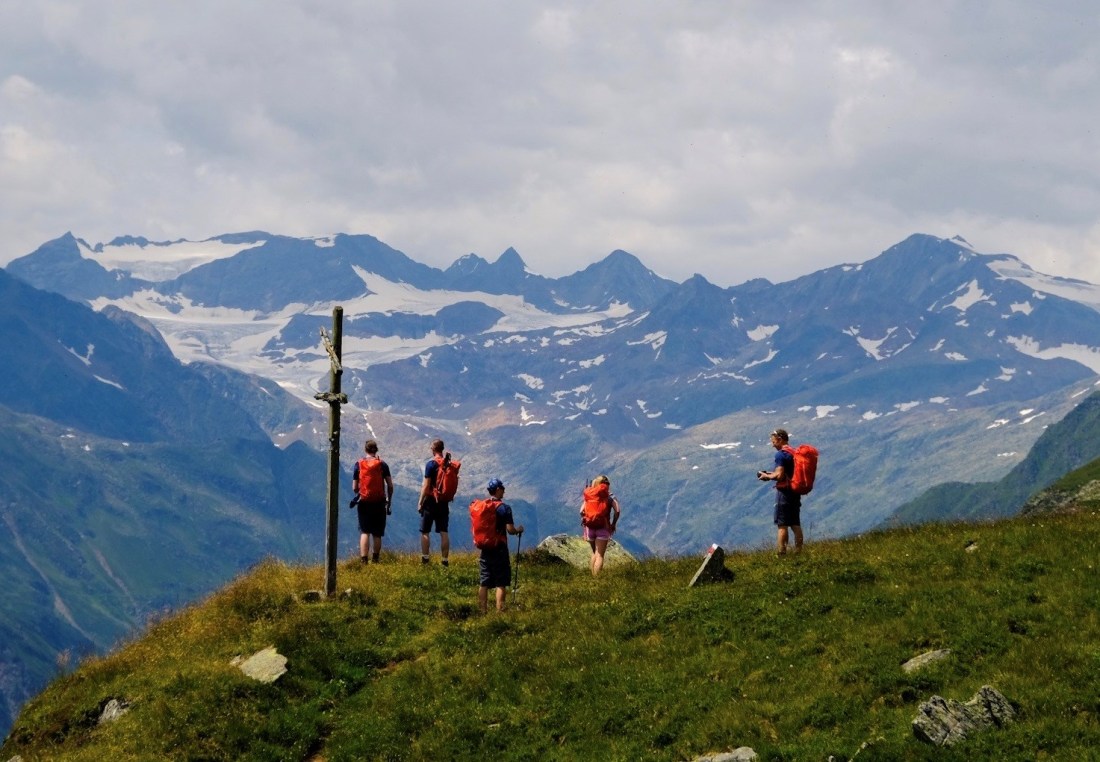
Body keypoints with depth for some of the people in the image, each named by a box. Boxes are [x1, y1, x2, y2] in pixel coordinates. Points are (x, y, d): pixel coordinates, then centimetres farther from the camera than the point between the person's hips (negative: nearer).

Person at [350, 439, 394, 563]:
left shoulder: (359, 465, -1)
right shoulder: (382, 464, -2)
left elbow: (354, 488, 1)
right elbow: (390, 485, -3)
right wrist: (389, 501, 9)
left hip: (364, 503, 0)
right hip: (379, 503, 0)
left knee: (364, 532, 1)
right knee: (377, 534, 9)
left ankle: (363, 559, -11)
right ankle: (375, 559, 15)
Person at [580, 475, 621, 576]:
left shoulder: (589, 496, 9)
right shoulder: (610, 497, 1)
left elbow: (581, 511, -1)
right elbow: (617, 511, -12)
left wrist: (584, 520, 14)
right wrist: (613, 524, 0)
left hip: (590, 527, 4)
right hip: (603, 528, -3)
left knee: (594, 553, 22)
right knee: (600, 555, -3)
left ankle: (591, 576, 19)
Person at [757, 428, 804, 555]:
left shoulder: (780, 454, -13)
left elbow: (779, 475, -19)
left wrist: (767, 476, -2)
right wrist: (772, 474, 18)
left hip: (784, 491, -8)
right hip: (795, 491, 8)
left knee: (782, 525, -7)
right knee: (795, 524, 11)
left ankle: (781, 553, -10)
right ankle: (799, 552, 11)